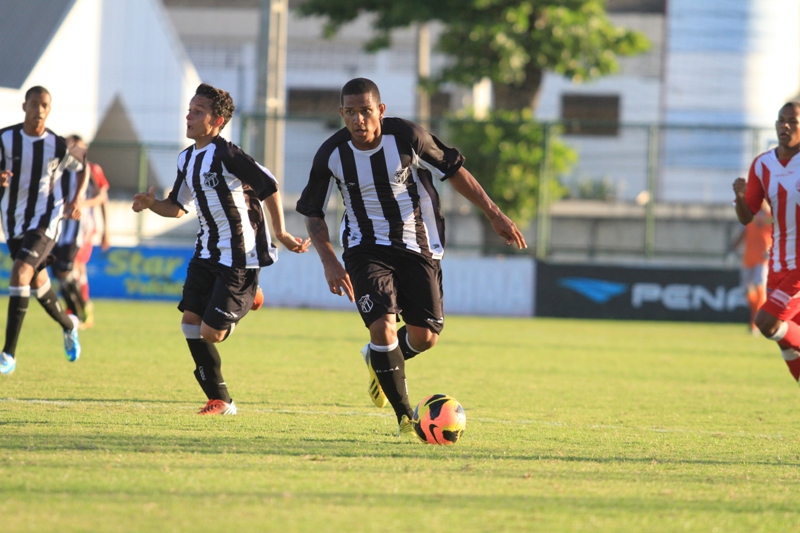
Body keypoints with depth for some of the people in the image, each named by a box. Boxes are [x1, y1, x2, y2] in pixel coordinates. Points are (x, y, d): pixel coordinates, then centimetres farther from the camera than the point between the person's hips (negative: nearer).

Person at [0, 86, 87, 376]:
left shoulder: (57, 145, -8)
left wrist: (77, 199, -1)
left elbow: (83, 166, 11)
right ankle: (68, 325, 50)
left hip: (45, 221, -4)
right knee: (37, 281, 19)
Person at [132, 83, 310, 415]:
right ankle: (219, 400, 10)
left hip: (239, 258, -8)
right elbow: (177, 208, 19)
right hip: (207, 253, 8)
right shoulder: (187, 160, 9)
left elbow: (270, 187, -14)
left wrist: (280, 233, -8)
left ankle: (249, 298, 20)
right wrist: (151, 204, -2)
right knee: (191, 323, -1)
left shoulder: (225, 155, -18)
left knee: (210, 333, -10)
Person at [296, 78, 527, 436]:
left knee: (425, 337, -1)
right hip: (366, 247, -1)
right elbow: (312, 211, 0)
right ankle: (405, 416, -6)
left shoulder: (406, 137, -18)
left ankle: (377, 359, 35)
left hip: (417, 245, 1)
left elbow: (453, 170, -4)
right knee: (382, 325, -20)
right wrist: (329, 262, -12)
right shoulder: (331, 155, -14)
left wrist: (494, 215, -3)